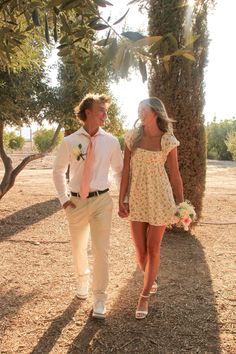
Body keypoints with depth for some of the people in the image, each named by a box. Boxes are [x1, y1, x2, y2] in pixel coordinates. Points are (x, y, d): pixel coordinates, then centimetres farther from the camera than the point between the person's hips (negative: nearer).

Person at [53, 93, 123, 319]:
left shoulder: (110, 141, -2)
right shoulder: (70, 142, -4)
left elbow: (119, 171, 9)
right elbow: (58, 171, 8)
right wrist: (63, 198, 1)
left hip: (101, 201, 0)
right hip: (76, 202, 1)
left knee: (101, 251, -1)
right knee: (78, 248, 18)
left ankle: (99, 299, 18)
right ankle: (83, 280, 48)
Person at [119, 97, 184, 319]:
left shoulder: (168, 141, -5)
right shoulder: (133, 137, -1)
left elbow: (174, 175, 0)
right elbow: (125, 170, -1)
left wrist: (181, 204, 1)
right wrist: (121, 200, -5)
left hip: (159, 197, -2)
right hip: (136, 198, 2)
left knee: (153, 248, 5)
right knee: (140, 249, 8)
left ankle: (144, 296, 22)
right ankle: (151, 279, 40)